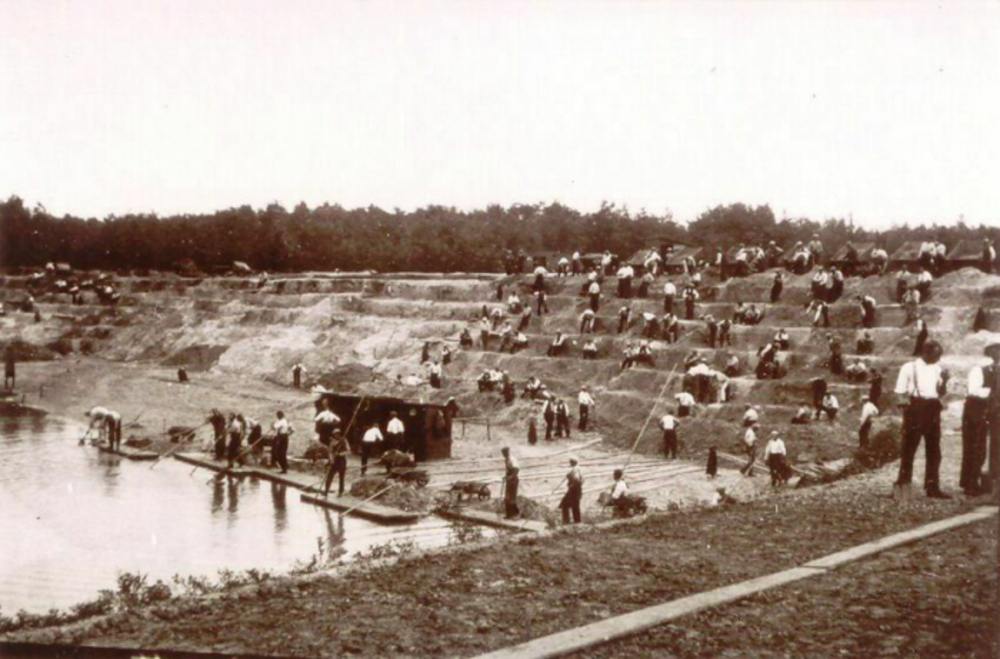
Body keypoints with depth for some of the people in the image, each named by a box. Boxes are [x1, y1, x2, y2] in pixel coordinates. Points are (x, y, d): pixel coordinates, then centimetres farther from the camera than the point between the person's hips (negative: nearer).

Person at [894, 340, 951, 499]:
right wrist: (912, 395, -16)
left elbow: (941, 393, 12)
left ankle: (932, 487, 12)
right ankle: (903, 483, 9)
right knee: (909, 448, 1)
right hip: (915, 408, -5)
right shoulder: (909, 367, -4)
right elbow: (900, 392, -2)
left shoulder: (937, 369, 10)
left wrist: (944, 380, -4)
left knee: (934, 451, 6)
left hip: (932, 410, 5)